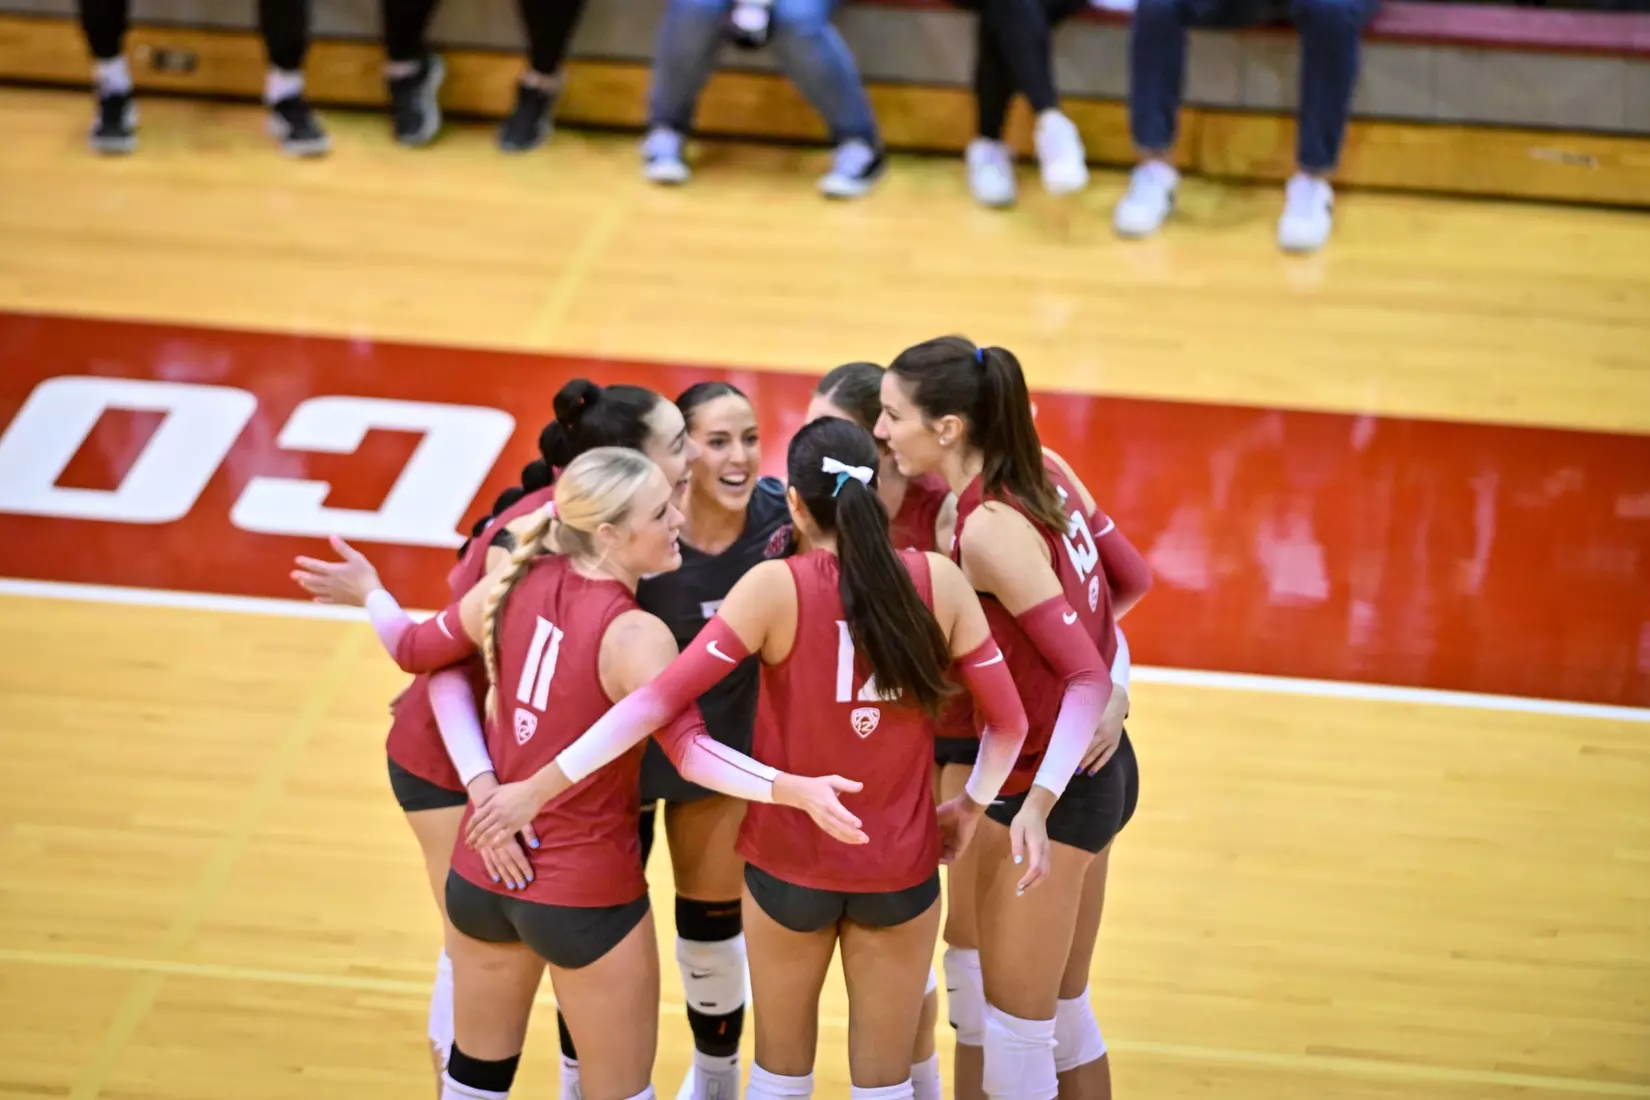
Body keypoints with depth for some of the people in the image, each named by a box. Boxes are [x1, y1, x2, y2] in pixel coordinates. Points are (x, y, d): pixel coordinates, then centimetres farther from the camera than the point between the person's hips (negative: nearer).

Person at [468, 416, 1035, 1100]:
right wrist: (970, 808, 12)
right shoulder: (936, 580, -10)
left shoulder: (775, 588, -16)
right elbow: (1008, 721, -5)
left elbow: (660, 699, -21)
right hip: (900, 870, 1)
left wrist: (540, 786, -19)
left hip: (788, 864, -1)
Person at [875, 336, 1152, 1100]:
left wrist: (1038, 801, -34)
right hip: (1100, 767, 9)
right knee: (1061, 1011, 21)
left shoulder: (989, 527, -25)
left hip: (1052, 786, -9)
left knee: (1013, 1029, 5)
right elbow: (1131, 578, 10)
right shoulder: (1044, 470, -1)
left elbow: (1088, 676, -27)